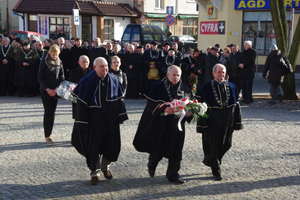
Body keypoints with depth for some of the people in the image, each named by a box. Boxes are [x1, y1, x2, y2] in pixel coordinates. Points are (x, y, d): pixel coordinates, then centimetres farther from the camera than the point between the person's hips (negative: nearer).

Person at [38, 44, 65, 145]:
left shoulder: (59, 62, 5)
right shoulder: (44, 62, -5)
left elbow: (62, 77, 7)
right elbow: (40, 78, -6)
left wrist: (57, 88, -8)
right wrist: (47, 89, -15)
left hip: (55, 91, 3)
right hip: (45, 90, -3)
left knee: (52, 112, 5)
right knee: (48, 112, -7)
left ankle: (49, 134, 12)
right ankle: (47, 136, -3)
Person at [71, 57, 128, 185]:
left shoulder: (113, 80, 1)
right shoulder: (87, 82, -9)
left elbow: (119, 98, 8)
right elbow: (81, 102, -9)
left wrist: (120, 116, 5)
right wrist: (82, 122, -12)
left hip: (111, 120, 3)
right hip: (94, 120, -3)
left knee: (112, 145, 9)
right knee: (94, 146, 4)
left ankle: (105, 167, 34)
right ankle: (95, 173, 18)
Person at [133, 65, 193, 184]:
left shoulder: (185, 89, 7)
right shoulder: (158, 87, -3)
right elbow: (151, 102, -11)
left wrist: (189, 113, -9)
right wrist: (164, 108, -25)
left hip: (176, 125, 3)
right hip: (160, 125, -2)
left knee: (175, 151, 3)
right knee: (157, 149, 8)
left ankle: (173, 176, 16)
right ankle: (151, 165, 39)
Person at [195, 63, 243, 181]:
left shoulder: (231, 87, 5)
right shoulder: (206, 88, -7)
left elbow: (236, 105, 8)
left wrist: (237, 123, 4)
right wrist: (203, 125, -12)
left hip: (227, 120, 4)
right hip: (212, 121, -4)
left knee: (226, 144, 11)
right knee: (213, 145, 4)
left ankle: (210, 160, 37)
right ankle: (216, 170, 20)